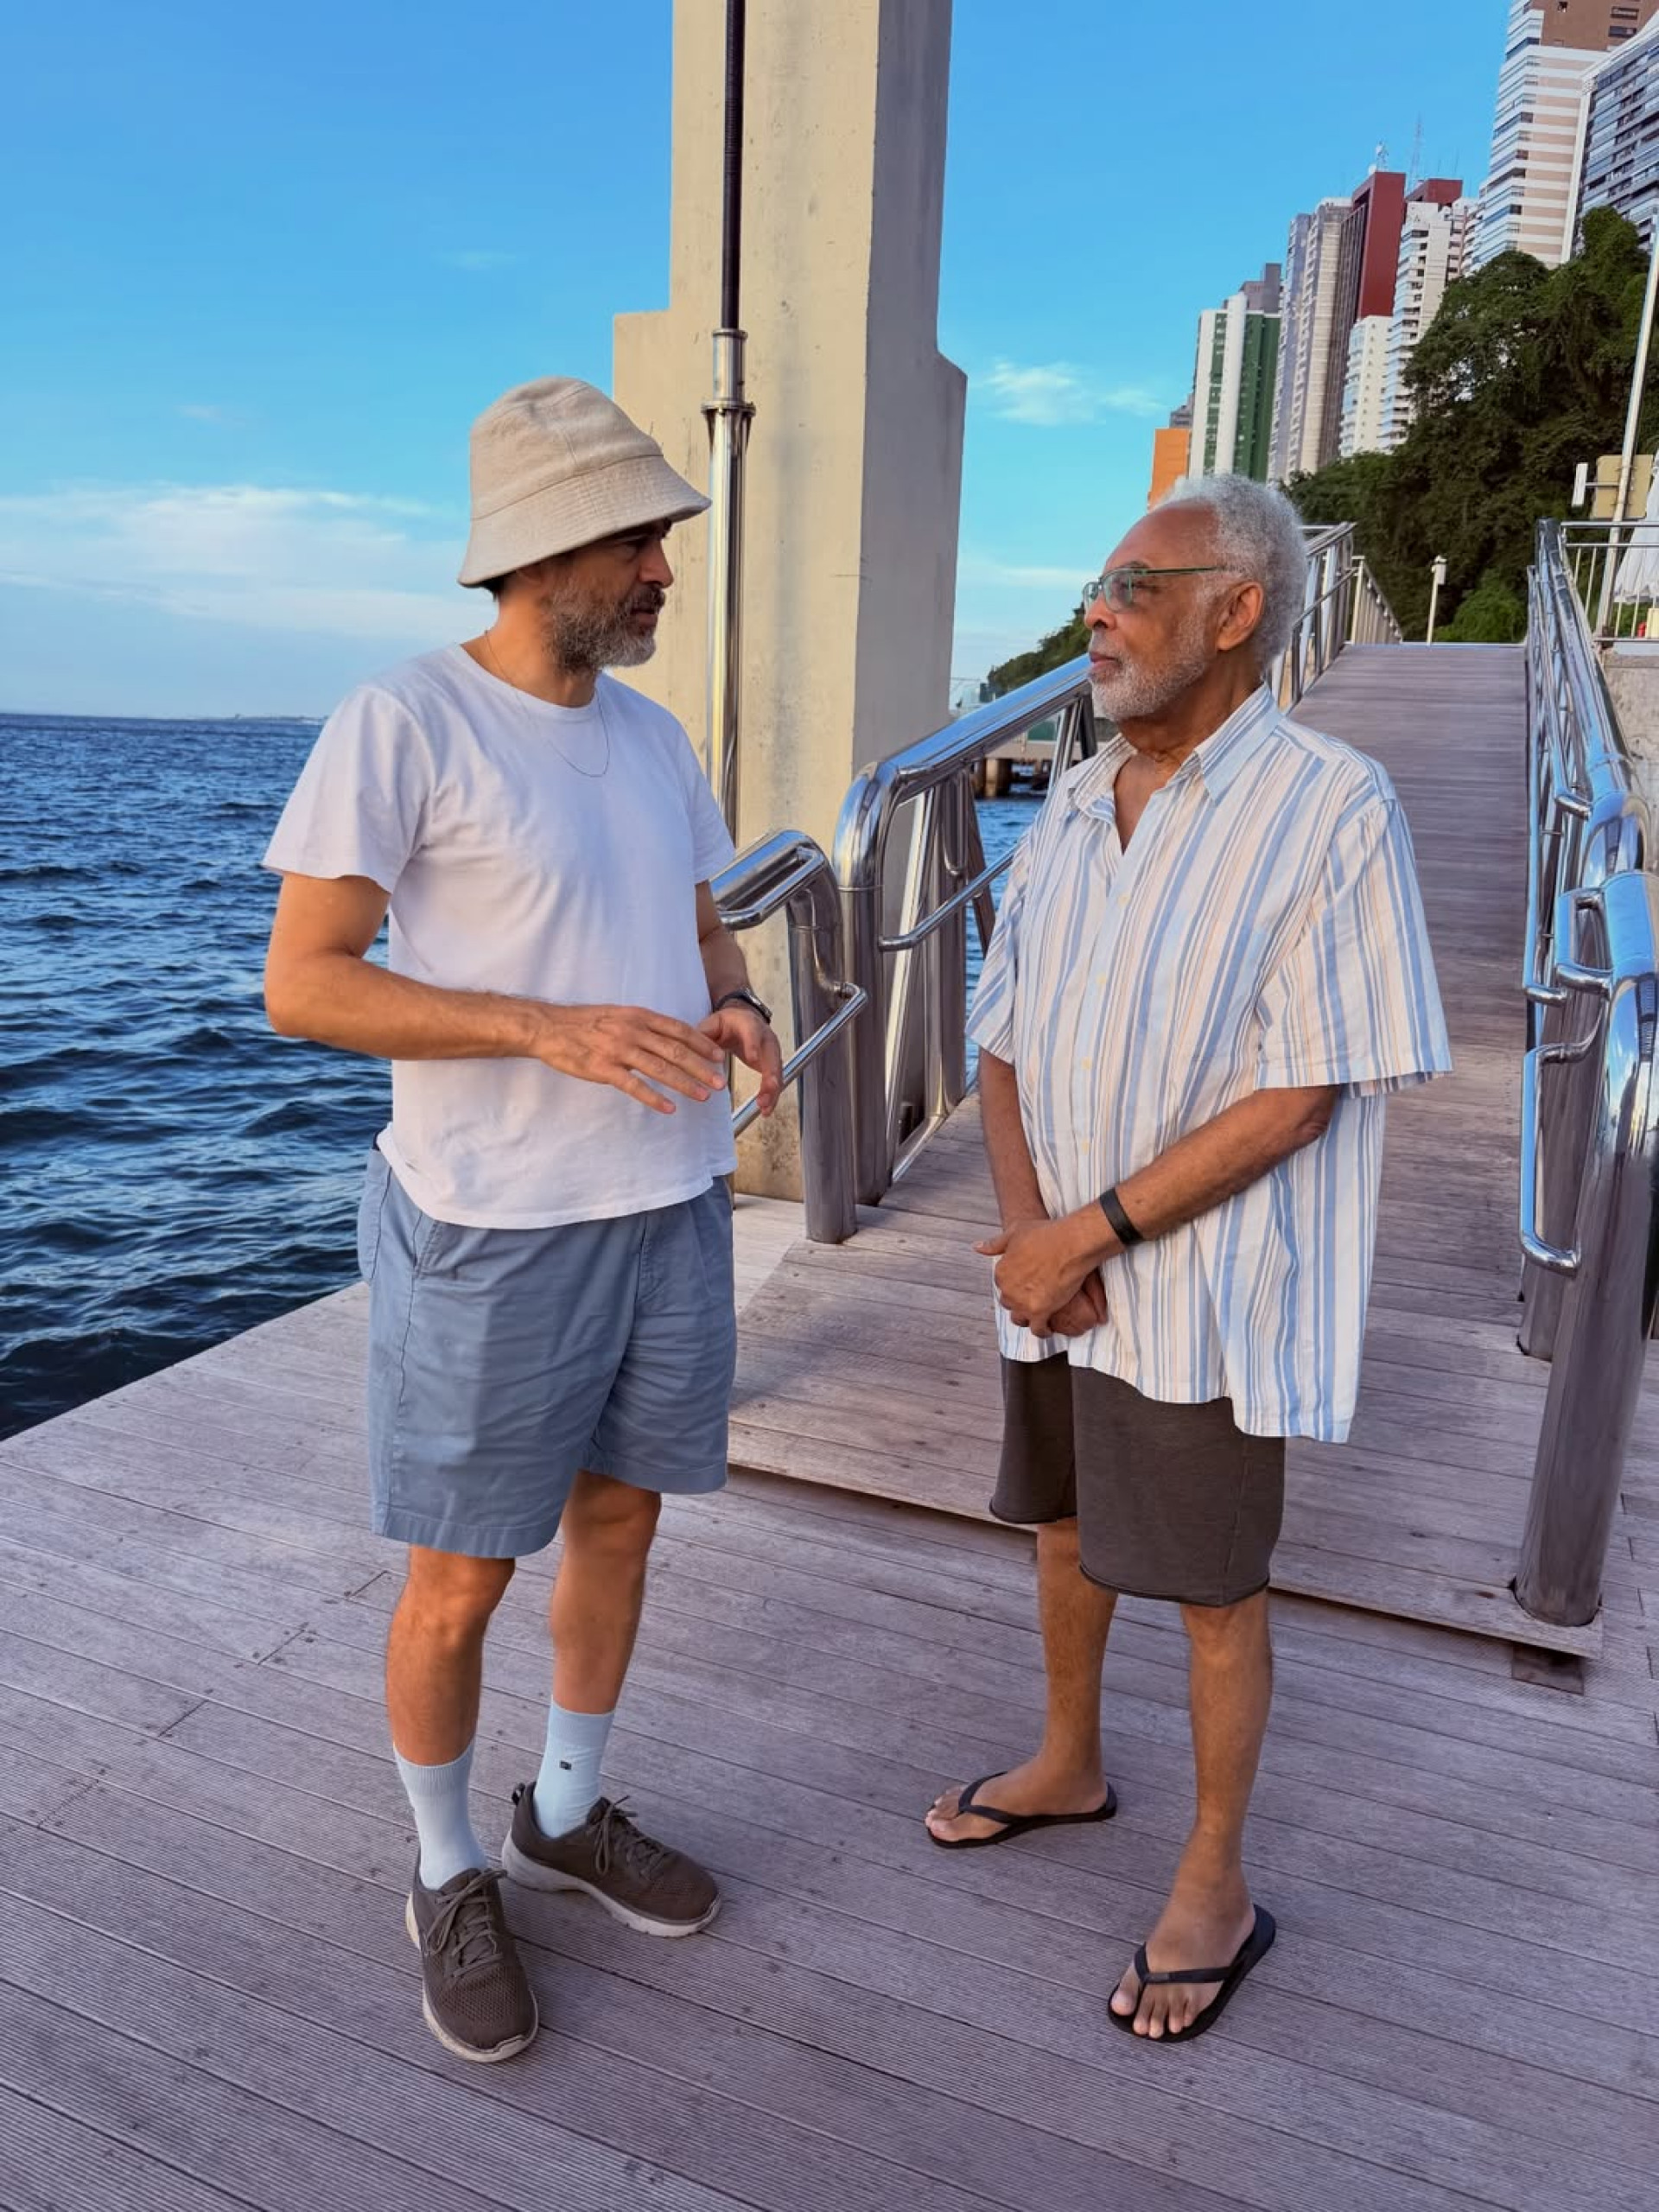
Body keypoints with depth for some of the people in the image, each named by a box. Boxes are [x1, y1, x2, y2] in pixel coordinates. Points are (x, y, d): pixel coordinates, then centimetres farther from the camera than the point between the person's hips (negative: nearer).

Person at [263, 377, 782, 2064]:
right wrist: (553, 1029, -27)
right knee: (460, 1583, 8)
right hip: (495, 1232, -7)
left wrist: (739, 1013, -7)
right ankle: (449, 1878, 35)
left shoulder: (651, 733, 8)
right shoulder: (402, 723, -13)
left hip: (672, 1208, 7)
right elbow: (300, 982, -16)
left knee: (618, 1519, 19)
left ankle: (569, 1812, 43)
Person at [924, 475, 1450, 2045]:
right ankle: (1069, 1765, 47)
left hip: (1199, 1290, -6)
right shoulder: (1069, 810, 4)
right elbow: (1003, 1044, 5)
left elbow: (1301, 1094, -18)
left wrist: (1094, 1233, -18)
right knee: (1064, 1525, 22)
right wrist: (1026, 1225, -10)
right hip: (1055, 1270, 6)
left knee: (1210, 1585, 9)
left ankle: (1215, 1886, 32)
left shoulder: (1331, 809, -15)